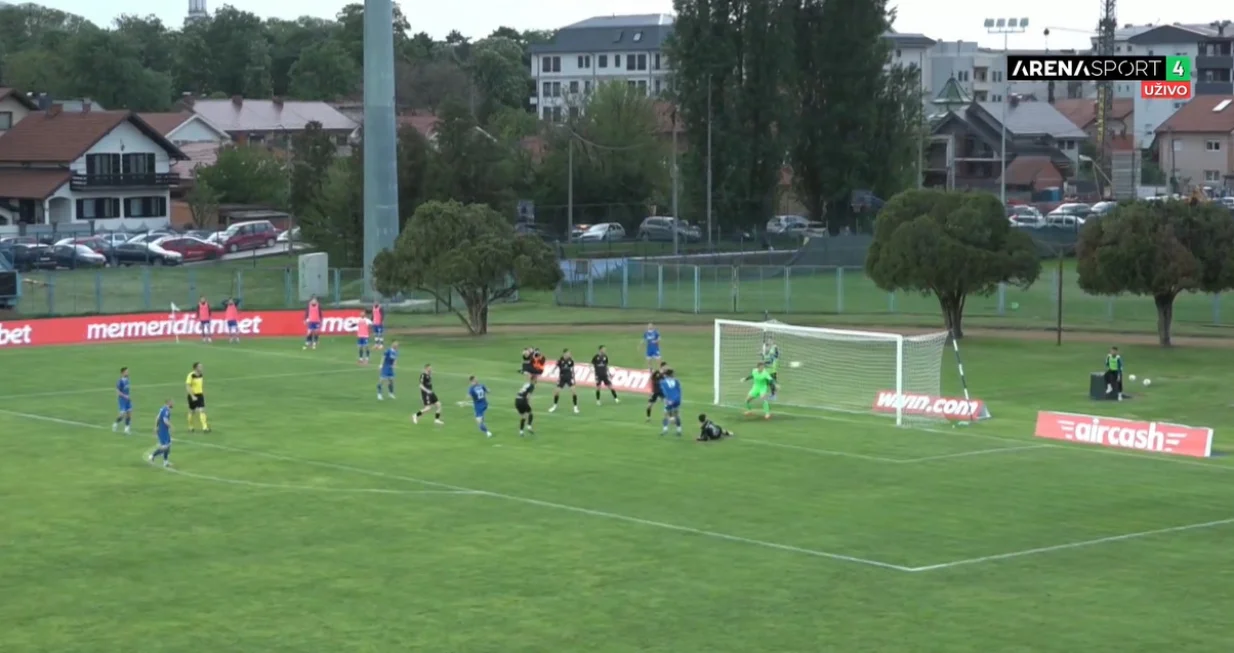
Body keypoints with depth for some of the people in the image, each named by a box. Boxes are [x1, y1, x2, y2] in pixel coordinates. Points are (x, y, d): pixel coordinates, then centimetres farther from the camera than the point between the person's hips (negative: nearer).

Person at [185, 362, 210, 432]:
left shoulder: (201, 375, 4)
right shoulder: (191, 375, -16)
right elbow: (187, 387, -19)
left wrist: (203, 394, 19)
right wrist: (192, 396, -24)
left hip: (200, 395, 5)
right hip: (193, 396, -5)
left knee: (202, 411, -7)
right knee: (192, 412, 8)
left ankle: (205, 427, -12)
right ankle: (191, 427, 24)